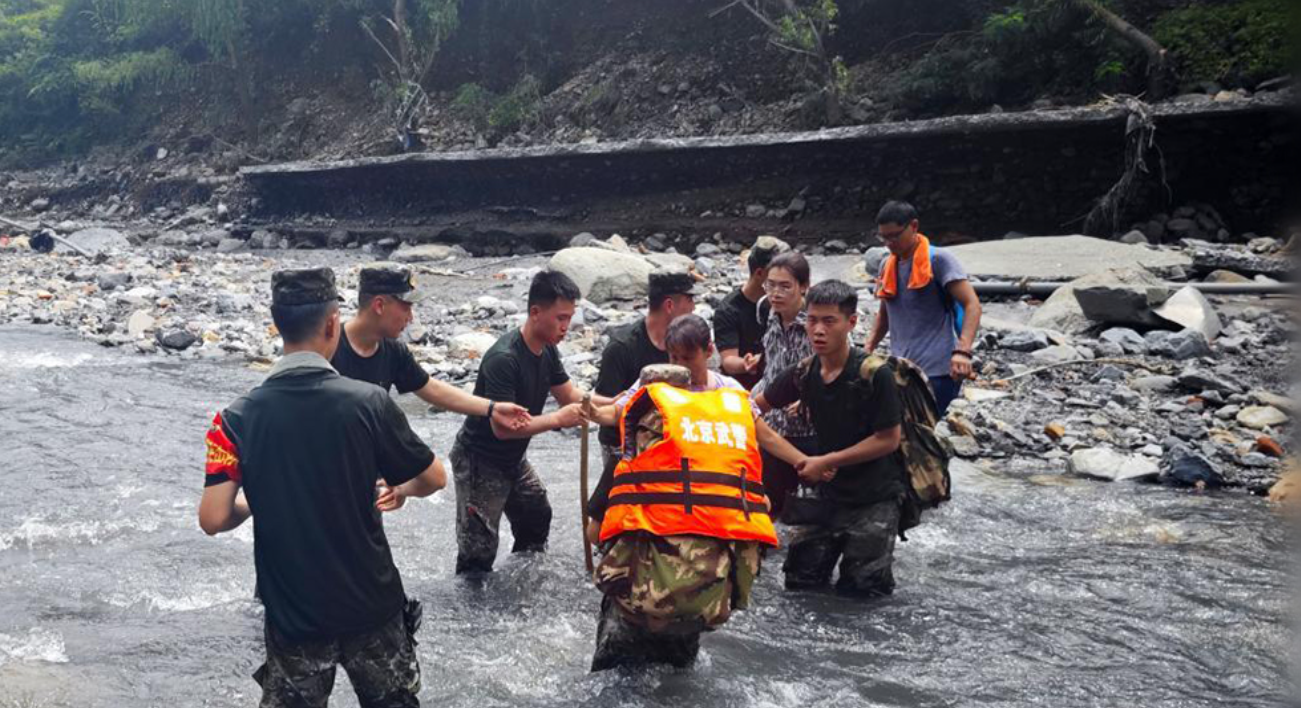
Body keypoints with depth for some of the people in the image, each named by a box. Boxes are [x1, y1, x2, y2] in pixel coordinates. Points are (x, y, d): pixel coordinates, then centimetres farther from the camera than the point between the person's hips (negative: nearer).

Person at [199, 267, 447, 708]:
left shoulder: (239, 417, -11)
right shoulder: (368, 401, -14)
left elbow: (213, 519, -14)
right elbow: (434, 479, -3)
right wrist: (401, 489, 21)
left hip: (292, 615, 1)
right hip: (371, 605, -1)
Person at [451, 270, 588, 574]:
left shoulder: (547, 350, -2)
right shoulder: (503, 359, -29)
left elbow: (572, 397, 3)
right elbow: (503, 427, -32)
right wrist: (557, 419, -31)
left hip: (513, 460, 9)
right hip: (479, 463, -9)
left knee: (537, 520, 22)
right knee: (478, 552, -7)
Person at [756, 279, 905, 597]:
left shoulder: (875, 374, -19)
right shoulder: (804, 374, -4)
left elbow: (889, 439, -16)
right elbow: (755, 407, 9)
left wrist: (825, 461, -15)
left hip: (874, 496, -5)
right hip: (828, 492, 5)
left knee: (859, 588, 0)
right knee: (799, 579, 7)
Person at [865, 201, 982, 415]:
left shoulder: (938, 260, -7)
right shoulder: (887, 265, 12)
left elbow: (972, 305, -15)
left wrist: (962, 351, -29)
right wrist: (868, 350, 15)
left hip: (937, 372, -6)